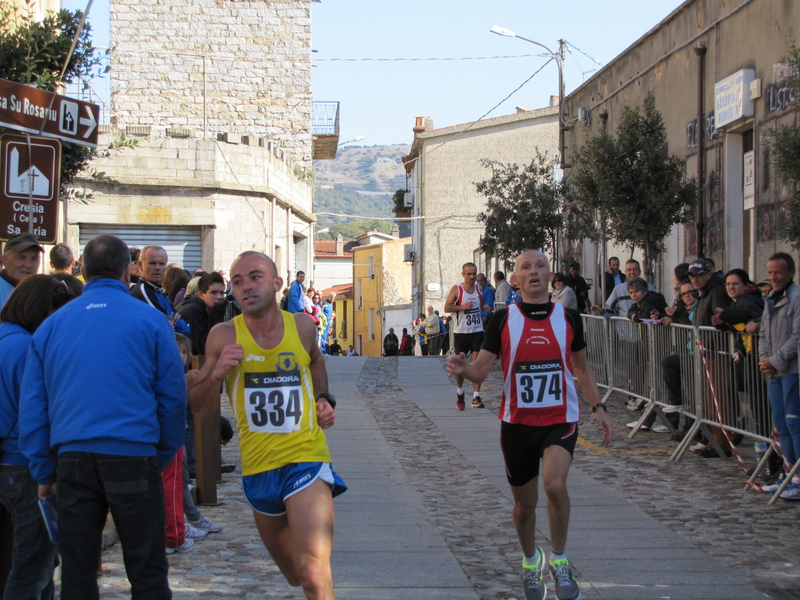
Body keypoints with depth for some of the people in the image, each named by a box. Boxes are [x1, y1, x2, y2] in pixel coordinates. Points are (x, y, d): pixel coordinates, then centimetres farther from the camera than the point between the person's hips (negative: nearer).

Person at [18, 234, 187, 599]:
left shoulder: (50, 326, 11)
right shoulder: (149, 320, 1)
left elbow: (32, 405, 10)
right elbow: (173, 395, 0)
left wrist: (44, 472, 13)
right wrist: (163, 456, 9)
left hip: (72, 458, 3)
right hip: (132, 456, -3)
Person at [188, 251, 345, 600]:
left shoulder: (301, 326, -1)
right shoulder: (224, 336, -6)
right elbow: (199, 407, -2)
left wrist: (324, 399, 7)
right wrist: (216, 373, -21)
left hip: (305, 460, -2)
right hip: (258, 467, 2)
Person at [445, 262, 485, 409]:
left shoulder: (479, 288, 6)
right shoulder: (456, 289, -6)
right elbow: (447, 308, -9)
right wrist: (462, 307, -21)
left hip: (477, 331, 2)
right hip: (460, 332, -2)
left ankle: (476, 398, -11)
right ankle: (460, 394, 30)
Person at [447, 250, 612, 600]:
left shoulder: (568, 317, 1)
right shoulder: (503, 320, -3)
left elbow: (581, 367, 14)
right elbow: (482, 369, -8)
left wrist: (597, 407, 6)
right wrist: (463, 369, -30)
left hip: (560, 420, -1)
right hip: (517, 422, 1)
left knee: (554, 484, -26)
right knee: (525, 503, 11)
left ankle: (558, 560, -2)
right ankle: (530, 561, 41)